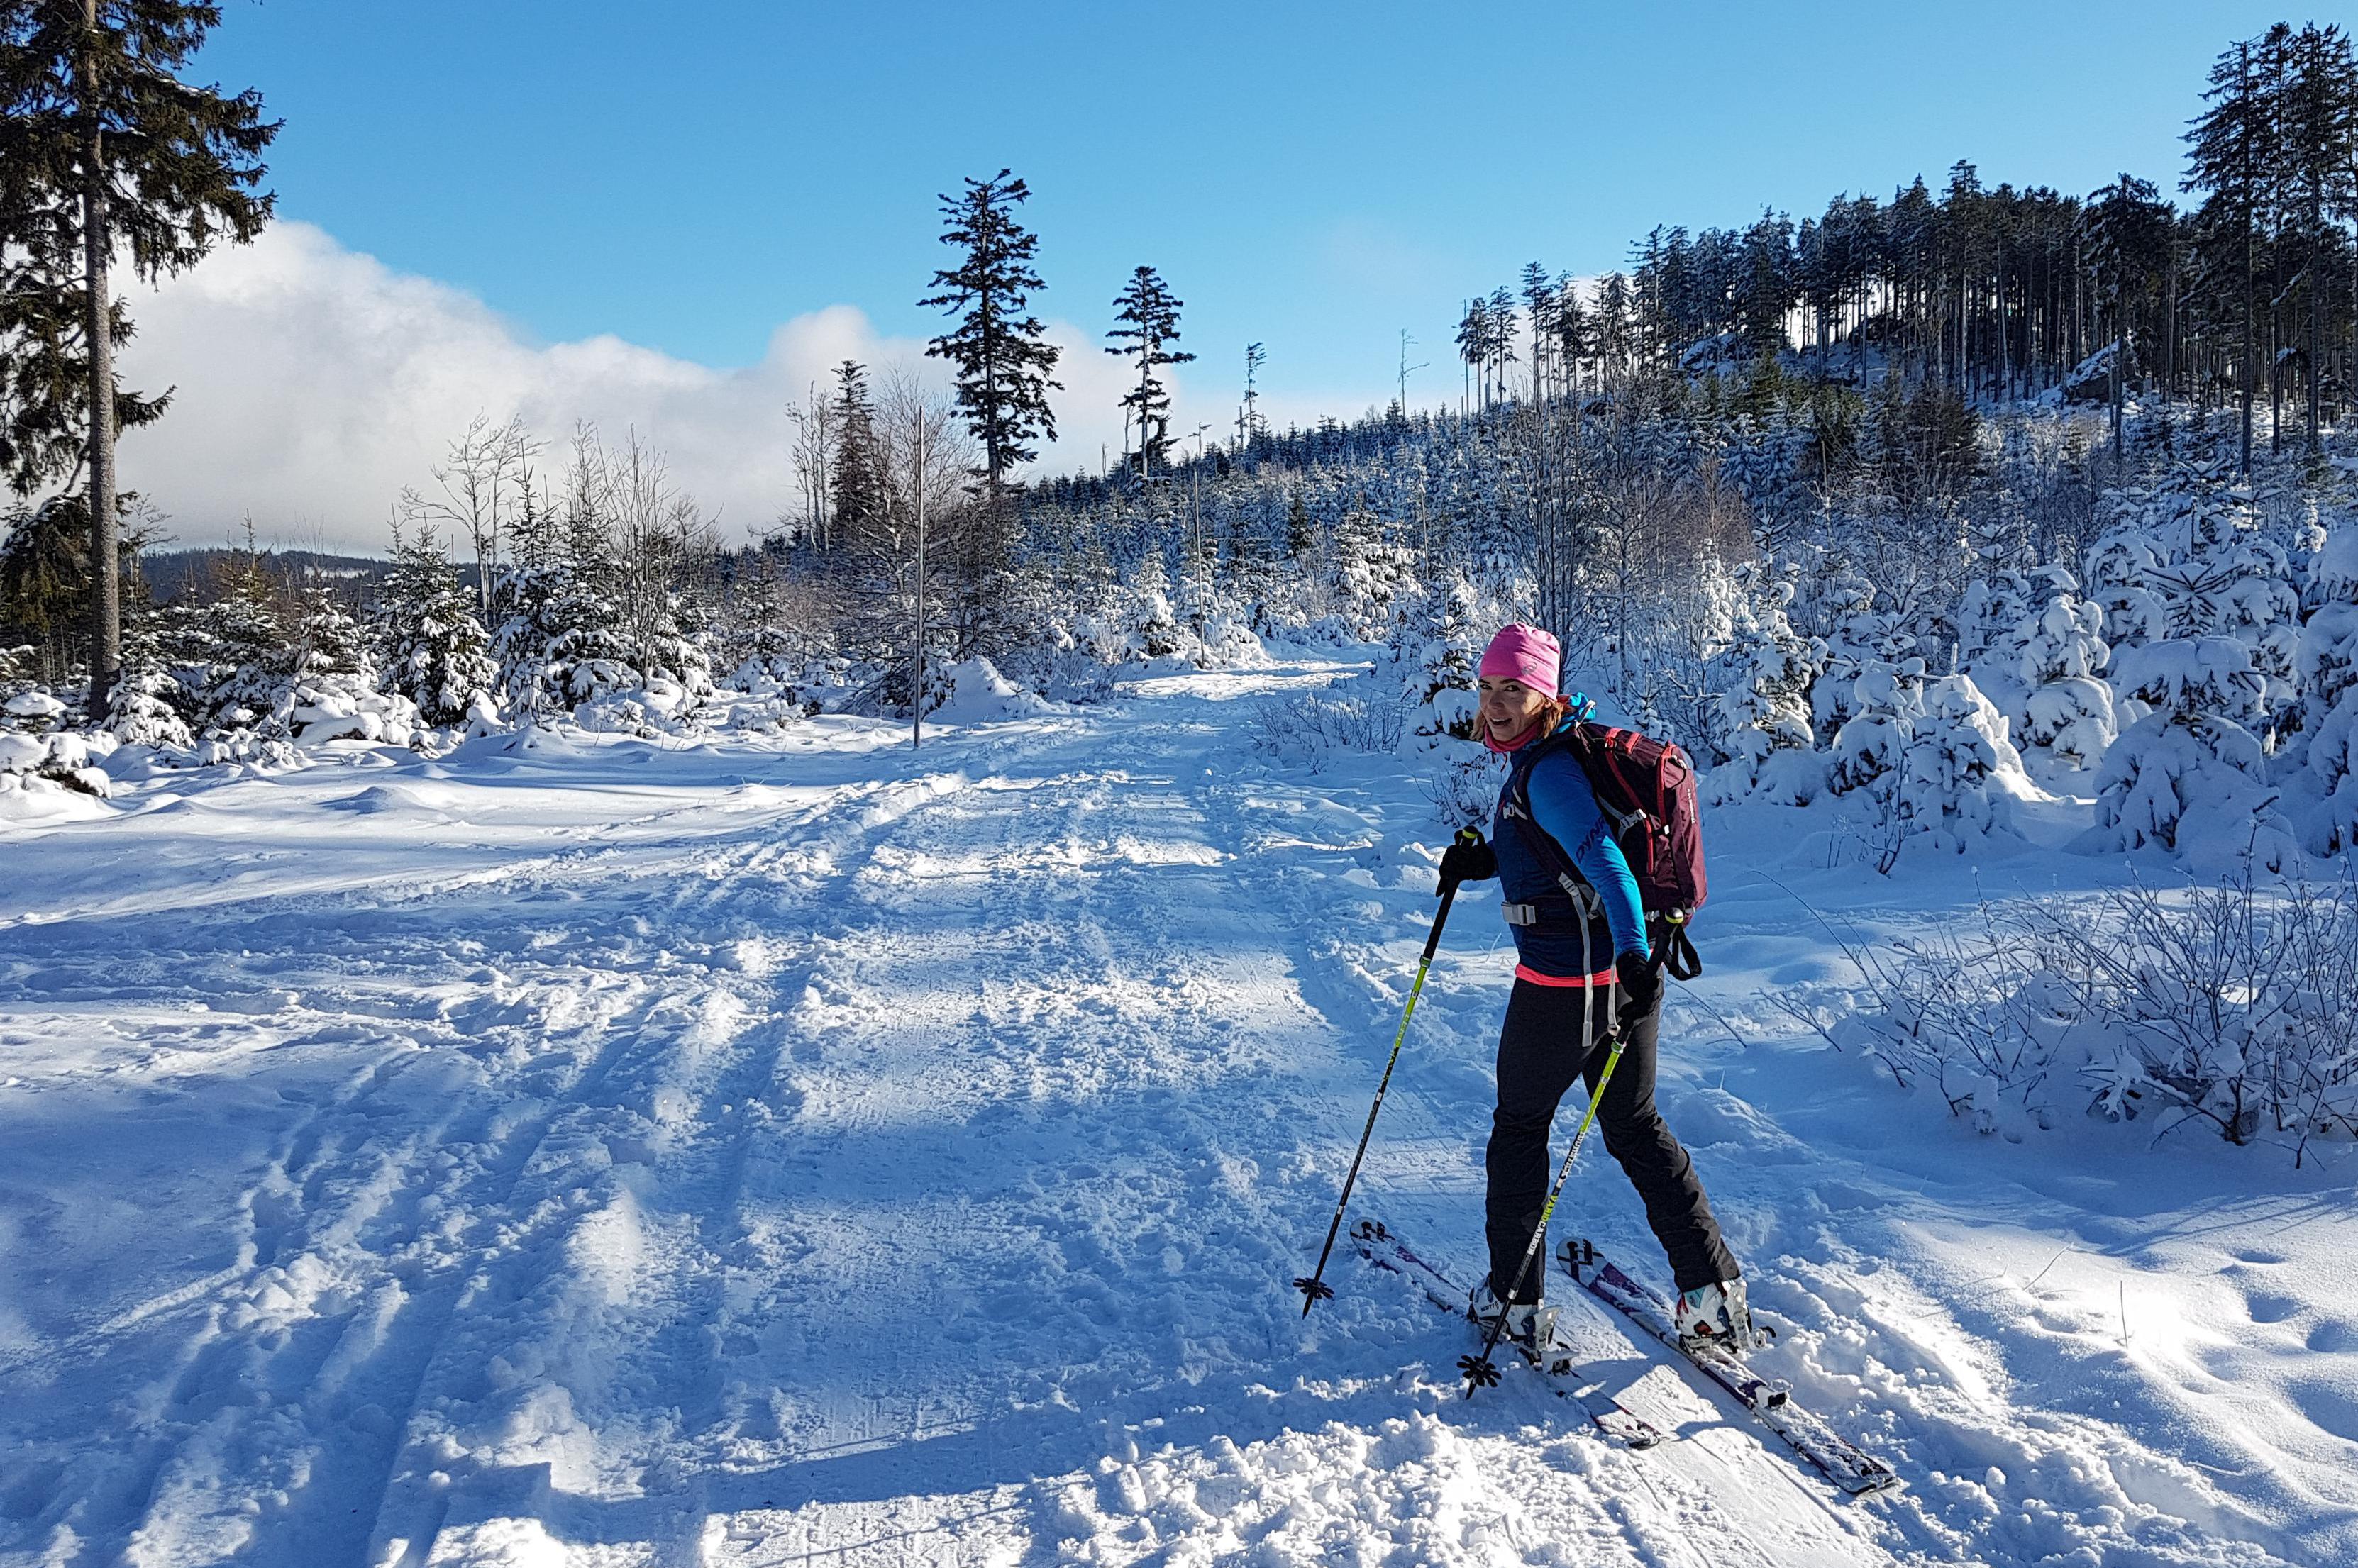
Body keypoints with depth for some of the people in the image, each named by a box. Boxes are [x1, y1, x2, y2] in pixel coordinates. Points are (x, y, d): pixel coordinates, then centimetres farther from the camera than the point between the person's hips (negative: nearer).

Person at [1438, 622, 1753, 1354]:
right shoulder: (1539, 758, 10)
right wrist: (1484, 858, 15)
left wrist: (1633, 954, -41)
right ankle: (1714, 1288, 20)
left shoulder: (1547, 771, -19)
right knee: (1633, 1125, 18)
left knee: (1519, 1126, 10)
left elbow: (1604, 861, -32)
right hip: (1620, 970, 9)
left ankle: (1513, 1298, 23)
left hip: (1563, 982, -9)